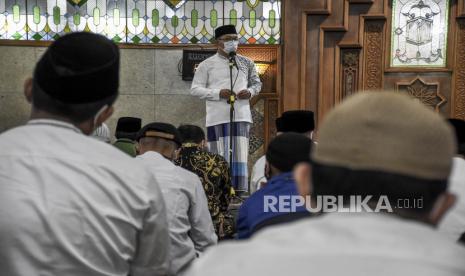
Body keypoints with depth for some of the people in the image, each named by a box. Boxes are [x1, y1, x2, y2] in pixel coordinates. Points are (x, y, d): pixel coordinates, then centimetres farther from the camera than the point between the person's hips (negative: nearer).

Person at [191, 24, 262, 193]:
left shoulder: (246, 63, 13)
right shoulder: (207, 65, 4)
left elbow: (257, 83, 21)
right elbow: (195, 89, 2)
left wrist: (249, 92, -3)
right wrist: (218, 93, -12)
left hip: (241, 115, 2)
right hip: (218, 117, -2)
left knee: (240, 154, 0)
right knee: (220, 156, -1)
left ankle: (239, 191, 6)